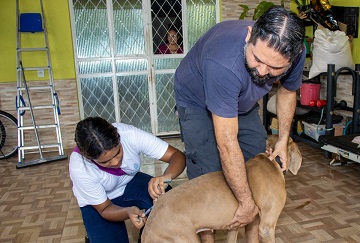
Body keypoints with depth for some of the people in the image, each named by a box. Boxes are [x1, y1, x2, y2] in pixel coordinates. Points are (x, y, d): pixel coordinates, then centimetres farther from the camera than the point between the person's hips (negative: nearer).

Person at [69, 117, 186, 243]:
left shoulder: (130, 135, -33)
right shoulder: (79, 169, -33)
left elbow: (178, 155, -29)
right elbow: (104, 209, -20)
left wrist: (166, 176, -50)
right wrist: (128, 212, -41)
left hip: (130, 182, 2)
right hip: (99, 203, -1)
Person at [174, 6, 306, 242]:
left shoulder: (295, 54, -25)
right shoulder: (223, 63, -44)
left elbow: (287, 92, 1)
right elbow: (227, 144, -40)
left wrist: (283, 141, -5)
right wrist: (247, 203, -31)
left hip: (243, 101, 5)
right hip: (198, 101, -5)